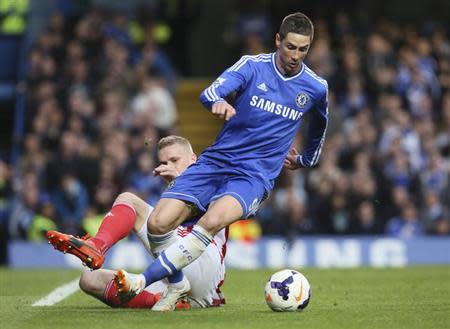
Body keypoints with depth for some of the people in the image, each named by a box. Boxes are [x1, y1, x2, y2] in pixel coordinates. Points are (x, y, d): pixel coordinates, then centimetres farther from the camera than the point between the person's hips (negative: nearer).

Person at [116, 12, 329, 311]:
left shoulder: (316, 88, 4)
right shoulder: (253, 66, -3)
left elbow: (320, 126, 29)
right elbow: (209, 93, -20)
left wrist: (305, 161, 35)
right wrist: (219, 102, -43)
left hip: (255, 175, -1)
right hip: (216, 161, 1)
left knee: (213, 221, -33)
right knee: (159, 222, -17)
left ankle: (144, 280, -30)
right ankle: (178, 285, 10)